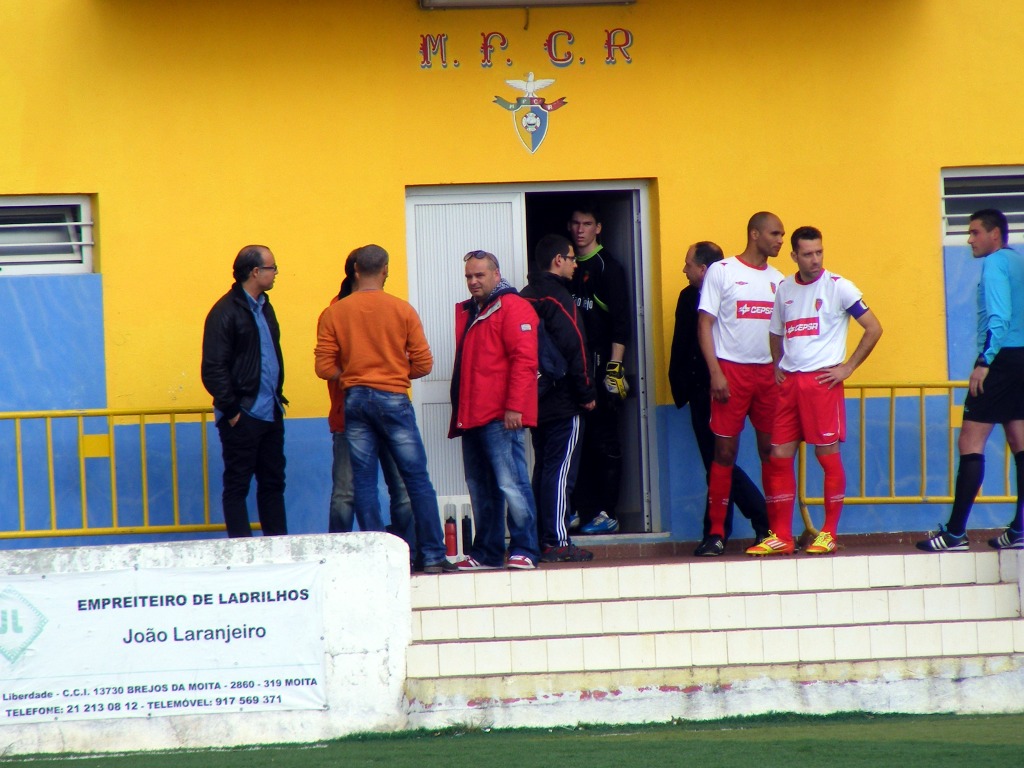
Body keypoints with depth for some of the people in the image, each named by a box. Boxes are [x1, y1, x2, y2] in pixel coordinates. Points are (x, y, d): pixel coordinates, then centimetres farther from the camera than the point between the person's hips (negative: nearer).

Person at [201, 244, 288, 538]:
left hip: (270, 413, 8)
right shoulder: (225, 312, -12)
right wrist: (231, 410, -16)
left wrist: (277, 395, 14)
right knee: (237, 484, 0)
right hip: (243, 415, -8)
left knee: (273, 481, 11)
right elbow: (213, 369, -15)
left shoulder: (264, 307, 14)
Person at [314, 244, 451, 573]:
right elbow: (423, 363, -3)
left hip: (354, 399, 2)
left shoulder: (333, 314, 0)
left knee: (364, 482, 4)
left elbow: (325, 367, -4)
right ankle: (433, 555, 1)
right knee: (417, 479, 3)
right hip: (393, 398, -1)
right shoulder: (402, 310, -3)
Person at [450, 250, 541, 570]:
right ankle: (486, 552, 14)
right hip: (471, 418, 8)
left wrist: (514, 407, -19)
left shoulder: (512, 307, -4)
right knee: (481, 488, 9)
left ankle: (524, 550, -9)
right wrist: (459, 413, 19)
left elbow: (524, 360, -13)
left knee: (511, 483, -11)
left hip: (500, 418, -8)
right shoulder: (467, 312, 22)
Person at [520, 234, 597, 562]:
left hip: (536, 399, 8)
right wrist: (586, 394, -9)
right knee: (561, 471, -7)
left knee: (542, 470, 12)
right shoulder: (559, 298, -12)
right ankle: (557, 542, -10)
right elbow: (573, 350, -16)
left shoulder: (525, 298, 12)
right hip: (563, 400, -8)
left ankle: (541, 540, 13)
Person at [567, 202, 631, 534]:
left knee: (604, 441, -4)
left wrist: (615, 367, -16)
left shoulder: (608, 267, -2)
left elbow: (620, 322, -8)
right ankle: (581, 510, 9)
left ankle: (607, 513, -3)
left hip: (600, 365, -6)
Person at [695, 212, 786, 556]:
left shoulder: (778, 279, 14)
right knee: (725, 451, -4)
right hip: (731, 370, -4)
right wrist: (715, 373, -12)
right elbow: (705, 324, -3)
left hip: (768, 372, 4)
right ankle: (716, 532, -1)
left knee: (772, 451, 3)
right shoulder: (721, 272, -1)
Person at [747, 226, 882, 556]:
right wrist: (777, 367, 12)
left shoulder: (838, 287, -3)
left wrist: (847, 368, -5)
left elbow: (873, 328, -3)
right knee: (779, 456, 2)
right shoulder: (784, 289, 13)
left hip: (822, 380, -5)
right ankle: (781, 536, 7)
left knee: (828, 455, -3)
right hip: (789, 381, 5)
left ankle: (828, 534, 5)